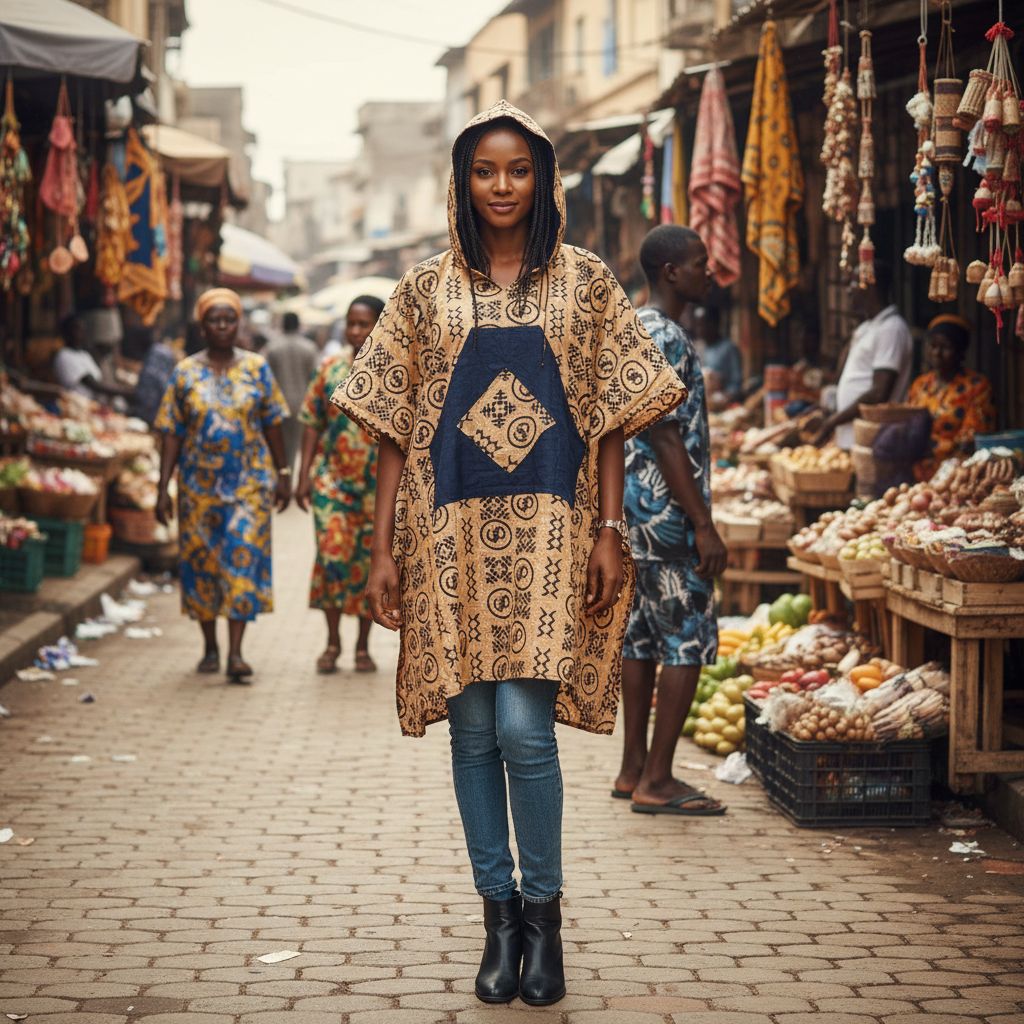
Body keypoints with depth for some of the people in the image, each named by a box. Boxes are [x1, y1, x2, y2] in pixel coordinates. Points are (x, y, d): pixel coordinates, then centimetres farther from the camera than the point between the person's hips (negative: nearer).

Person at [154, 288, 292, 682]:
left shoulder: (256, 368, 4)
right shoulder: (185, 372, 2)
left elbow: (272, 424, 8)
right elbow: (171, 433, 1)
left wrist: (282, 474, 6)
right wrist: (163, 487, -4)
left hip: (248, 483, -1)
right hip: (199, 483, 1)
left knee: (243, 558, -10)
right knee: (201, 561, 6)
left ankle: (235, 652, -12)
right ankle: (210, 648, 20)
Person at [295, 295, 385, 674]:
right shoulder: (331, 369, 5)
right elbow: (312, 423, 8)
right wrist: (304, 474, 2)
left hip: (380, 483, -1)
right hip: (332, 477, 1)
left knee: (370, 562, 5)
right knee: (332, 554, -8)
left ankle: (363, 646, 16)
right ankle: (332, 641, 5)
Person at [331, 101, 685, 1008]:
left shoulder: (586, 282, 6)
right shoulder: (427, 289, 8)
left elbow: (611, 420, 5)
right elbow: (395, 426, 7)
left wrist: (609, 532, -3)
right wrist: (384, 547, 1)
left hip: (548, 524, -2)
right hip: (452, 526, 2)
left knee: (524, 725, -11)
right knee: (473, 731, 4)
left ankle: (543, 911, 6)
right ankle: (499, 913, 16)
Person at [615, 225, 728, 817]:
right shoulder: (666, 339, -17)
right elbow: (666, 439, -21)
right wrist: (704, 526, -20)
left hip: (635, 512, 11)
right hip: (665, 513, -11)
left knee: (643, 635, 13)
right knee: (689, 641, -6)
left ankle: (634, 770, 18)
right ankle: (657, 783, -4)